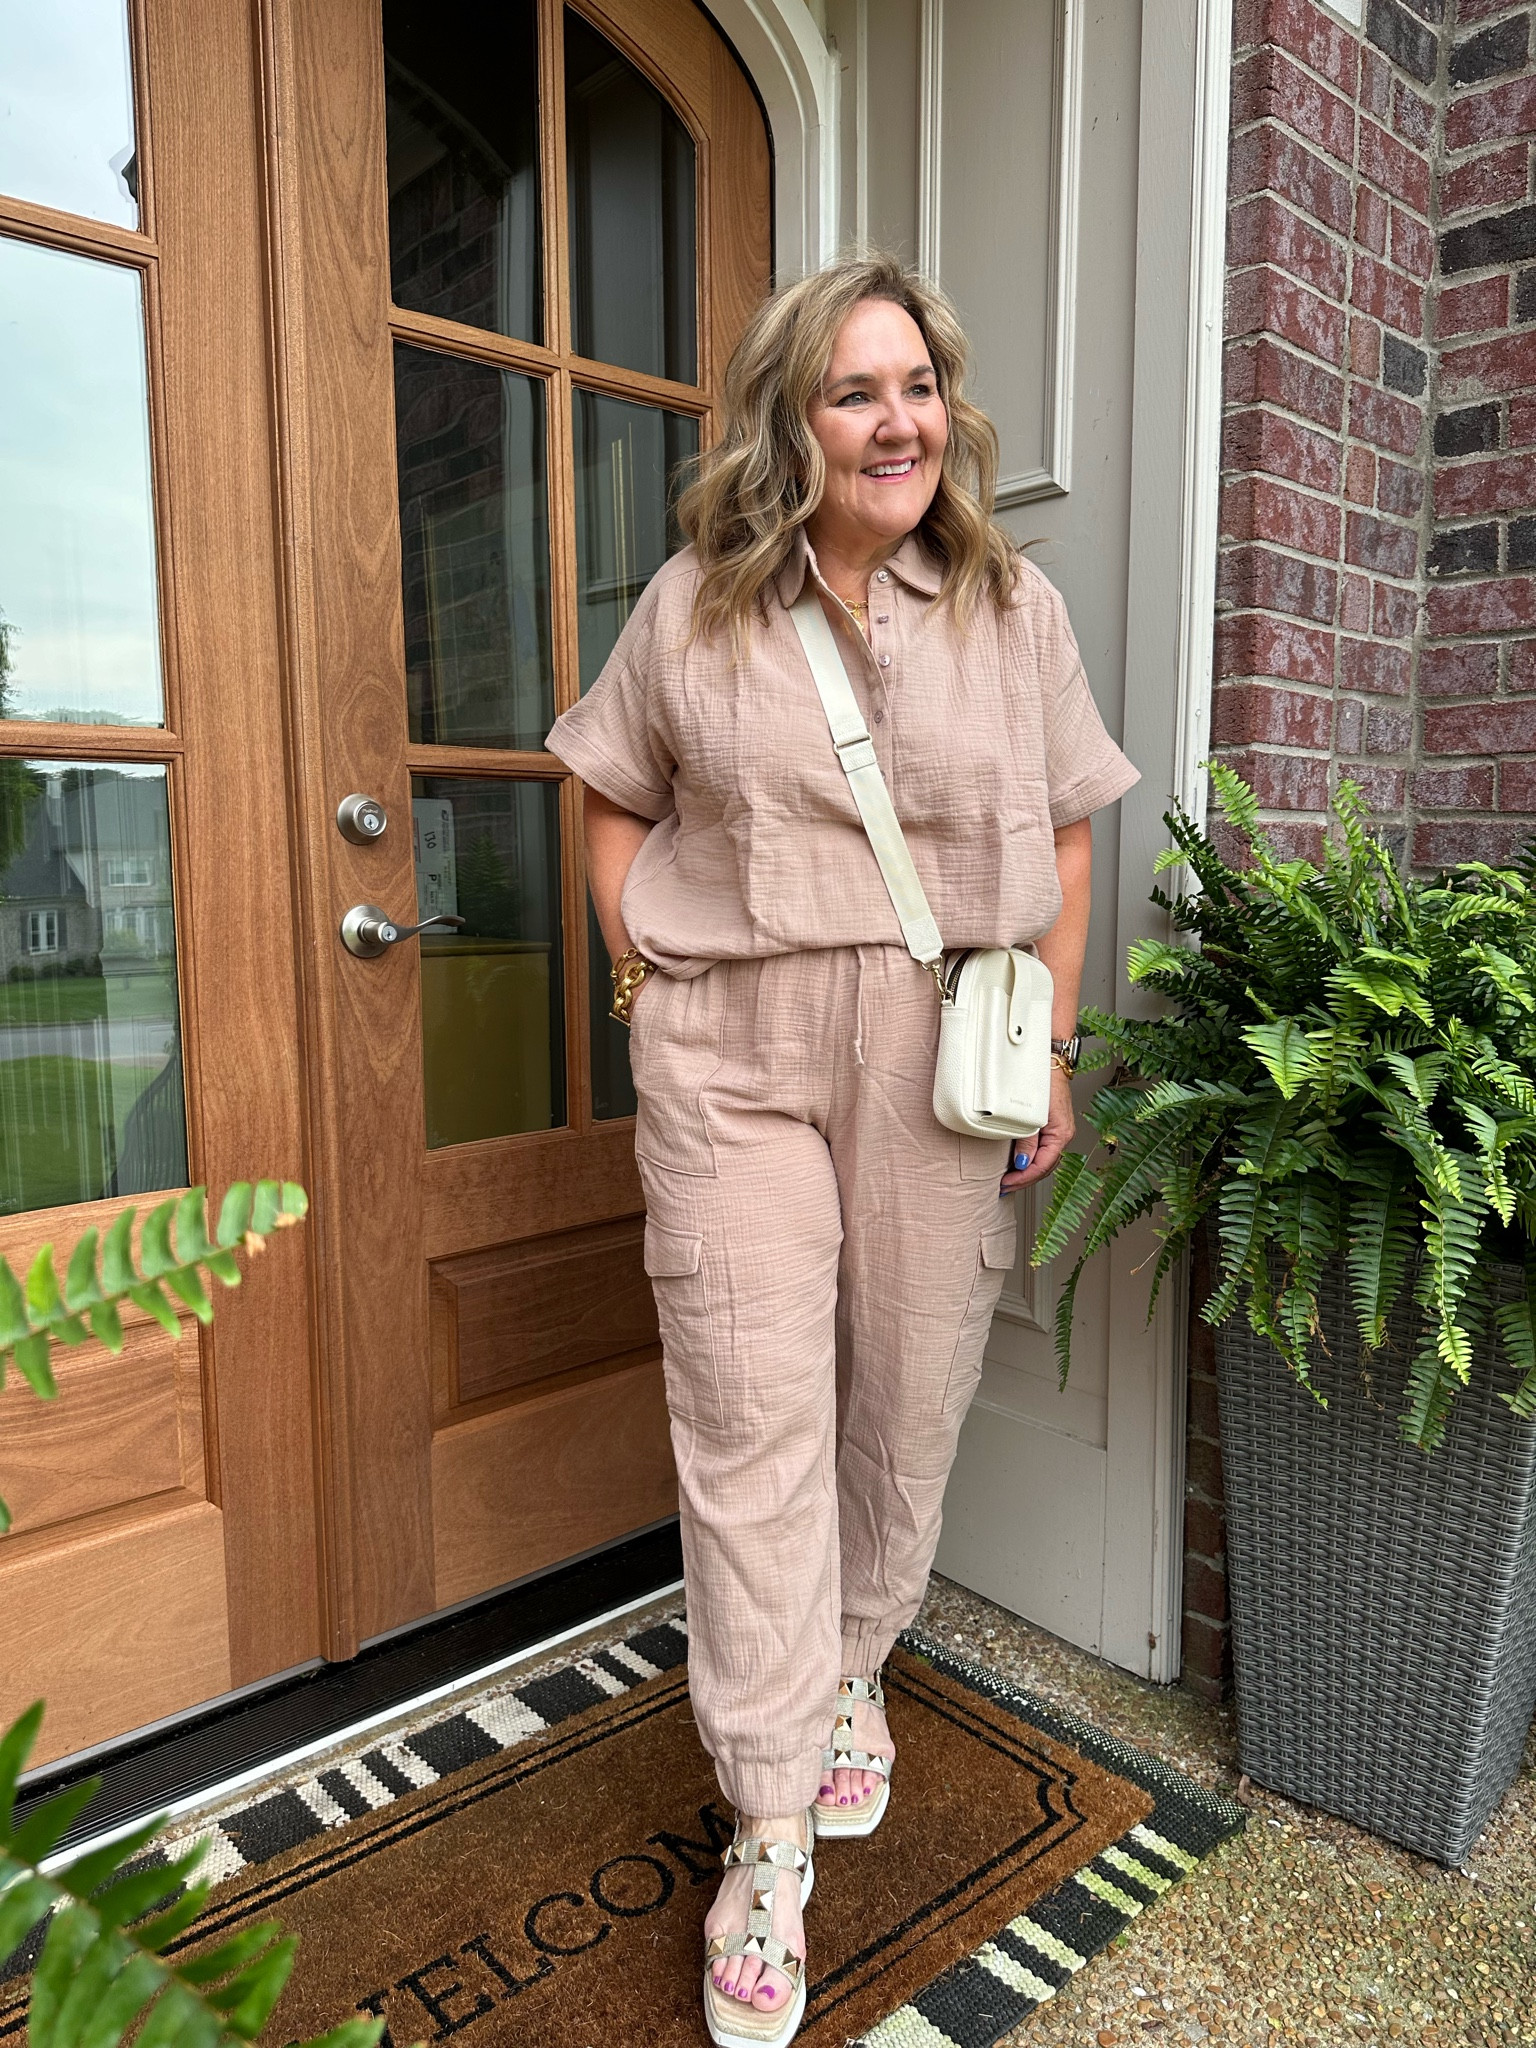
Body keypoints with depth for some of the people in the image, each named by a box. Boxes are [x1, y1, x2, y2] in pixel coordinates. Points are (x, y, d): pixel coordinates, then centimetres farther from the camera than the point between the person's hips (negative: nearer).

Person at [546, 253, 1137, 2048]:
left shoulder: (1014, 606, 7)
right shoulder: (693, 605, 4)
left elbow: (1065, 836, 8)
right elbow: (614, 800, 12)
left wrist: (1050, 1046, 3)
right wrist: (646, 983, 1)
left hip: (946, 1054, 2)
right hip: (730, 1055, -1)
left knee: (909, 1400, 12)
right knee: (751, 1418, -1)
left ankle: (851, 1670, 41)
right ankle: (772, 1828, 15)